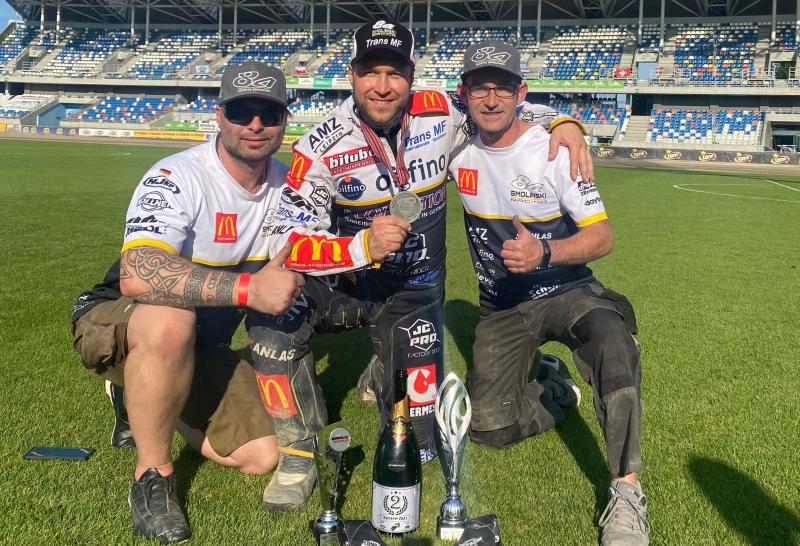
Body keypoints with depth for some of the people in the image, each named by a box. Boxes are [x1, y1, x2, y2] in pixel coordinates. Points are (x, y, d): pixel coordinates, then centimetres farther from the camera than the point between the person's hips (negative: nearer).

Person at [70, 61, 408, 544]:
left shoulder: (285, 187, -4)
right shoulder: (178, 177, -27)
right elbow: (136, 276, -41)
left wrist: (366, 247, -31)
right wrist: (248, 288, -46)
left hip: (200, 347, 6)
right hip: (116, 323, -6)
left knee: (264, 456, -3)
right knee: (171, 321, -41)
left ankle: (145, 404, 20)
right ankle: (152, 476, -16)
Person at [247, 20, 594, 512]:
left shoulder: (440, 115, -10)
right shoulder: (321, 149, -15)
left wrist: (562, 123, -13)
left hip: (414, 292, 1)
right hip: (346, 281, -1)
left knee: (417, 444, -2)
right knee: (275, 318, -33)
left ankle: (384, 373, 36)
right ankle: (297, 457, -10)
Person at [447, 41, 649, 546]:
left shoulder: (555, 150, -14)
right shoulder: (459, 149, -4)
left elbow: (602, 238, -14)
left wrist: (544, 253, -33)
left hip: (566, 292, -3)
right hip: (502, 308, 4)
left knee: (611, 337, -37)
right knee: (490, 427, -4)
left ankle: (627, 492, -27)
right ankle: (552, 390, 28)